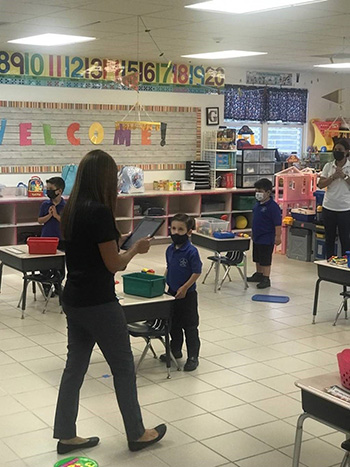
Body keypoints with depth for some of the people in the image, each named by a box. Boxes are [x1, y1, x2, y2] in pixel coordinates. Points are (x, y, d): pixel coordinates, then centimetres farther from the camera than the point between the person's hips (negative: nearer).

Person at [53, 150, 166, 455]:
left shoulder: (72, 210, 6)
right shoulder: (99, 212, -20)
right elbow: (114, 264, -16)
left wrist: (116, 242, 13)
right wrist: (136, 248, 0)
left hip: (74, 302, 8)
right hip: (99, 304, -8)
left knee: (75, 366, 15)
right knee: (123, 368, 7)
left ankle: (66, 435, 23)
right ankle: (136, 435, 21)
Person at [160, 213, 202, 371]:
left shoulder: (191, 251, -18)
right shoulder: (170, 250, 3)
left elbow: (197, 272, -16)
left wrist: (184, 288, -18)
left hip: (187, 294, -7)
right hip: (172, 292, 7)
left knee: (190, 327, 2)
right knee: (173, 324, 19)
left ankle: (193, 357, 11)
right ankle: (175, 350, 36)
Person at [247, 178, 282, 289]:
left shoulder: (272, 206, -19)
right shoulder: (258, 204, 7)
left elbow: (278, 223, -19)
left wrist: (277, 236, -19)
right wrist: (253, 232, 21)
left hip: (266, 239, -9)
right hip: (256, 237, 9)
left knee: (265, 260, -2)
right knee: (257, 259, 21)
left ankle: (266, 279, 5)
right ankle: (259, 274, 36)